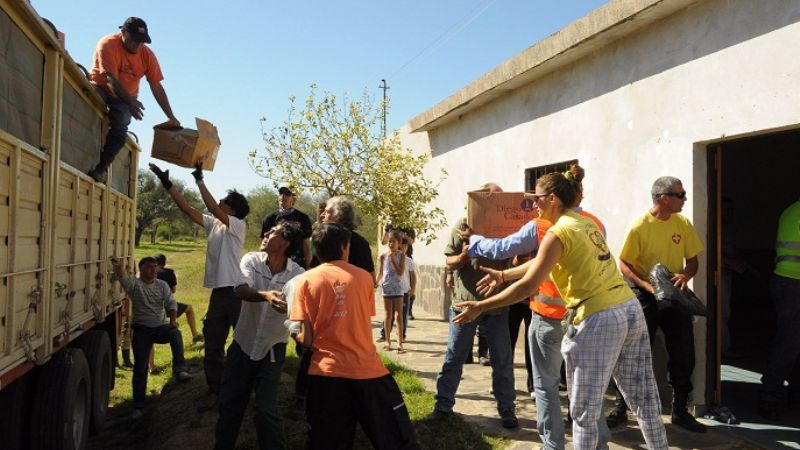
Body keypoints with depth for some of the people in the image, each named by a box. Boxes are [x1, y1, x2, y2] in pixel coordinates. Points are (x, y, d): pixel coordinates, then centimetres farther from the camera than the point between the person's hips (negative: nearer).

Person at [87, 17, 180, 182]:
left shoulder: (147, 55, -7)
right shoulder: (108, 44, -18)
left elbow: (157, 87, -6)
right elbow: (111, 79, -27)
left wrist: (171, 118, -12)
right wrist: (131, 102, -42)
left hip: (125, 97, 3)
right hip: (100, 88, -3)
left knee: (119, 130, -22)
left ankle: (101, 167, -20)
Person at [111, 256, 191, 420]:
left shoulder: (162, 285, 7)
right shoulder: (134, 284, -3)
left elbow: (171, 303, -1)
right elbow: (123, 277, -26)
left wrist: (172, 319, -21)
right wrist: (118, 267, -50)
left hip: (160, 327, 2)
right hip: (141, 330, -2)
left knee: (175, 333, -32)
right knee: (140, 367, -3)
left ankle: (179, 370, -35)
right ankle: (138, 406, 7)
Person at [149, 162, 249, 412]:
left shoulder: (238, 225, -7)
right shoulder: (213, 223, 12)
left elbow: (213, 208, -20)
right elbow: (188, 209, 9)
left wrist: (199, 179, -16)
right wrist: (168, 184, 4)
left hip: (237, 291, -7)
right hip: (218, 291, 7)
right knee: (212, 343, 9)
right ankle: (214, 391, 19)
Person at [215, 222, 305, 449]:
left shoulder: (298, 275, -16)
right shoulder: (251, 260, -11)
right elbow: (241, 290, -28)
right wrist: (266, 295, -48)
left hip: (272, 350, -3)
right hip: (242, 344, 3)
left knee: (266, 410, -6)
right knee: (229, 403, 15)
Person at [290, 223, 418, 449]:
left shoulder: (306, 280, 0)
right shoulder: (364, 277, 4)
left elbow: (306, 339, -4)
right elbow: (364, 322, 11)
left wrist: (297, 336, 17)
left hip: (326, 372, 0)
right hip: (367, 369, 1)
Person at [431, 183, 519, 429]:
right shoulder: (462, 227, -2)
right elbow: (449, 262, -2)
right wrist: (463, 256, -23)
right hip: (465, 301, -1)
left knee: (502, 360, 7)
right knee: (454, 357, 8)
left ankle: (506, 408, 21)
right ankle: (443, 404, 21)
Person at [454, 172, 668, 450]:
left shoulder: (558, 233, -11)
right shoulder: (585, 222, 14)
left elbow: (528, 286, -13)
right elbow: (541, 262, 23)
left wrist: (480, 307, -7)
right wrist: (503, 275, 28)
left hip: (598, 320, -9)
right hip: (630, 310, 9)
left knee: (584, 410, 4)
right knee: (644, 398, 18)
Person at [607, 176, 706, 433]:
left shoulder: (683, 224, 1)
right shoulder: (639, 226, -13)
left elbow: (692, 259, 8)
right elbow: (624, 264, -11)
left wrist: (686, 275, -13)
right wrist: (645, 285, -24)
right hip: (645, 297, -4)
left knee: (684, 356, 9)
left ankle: (680, 411, 27)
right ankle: (620, 409, 18)